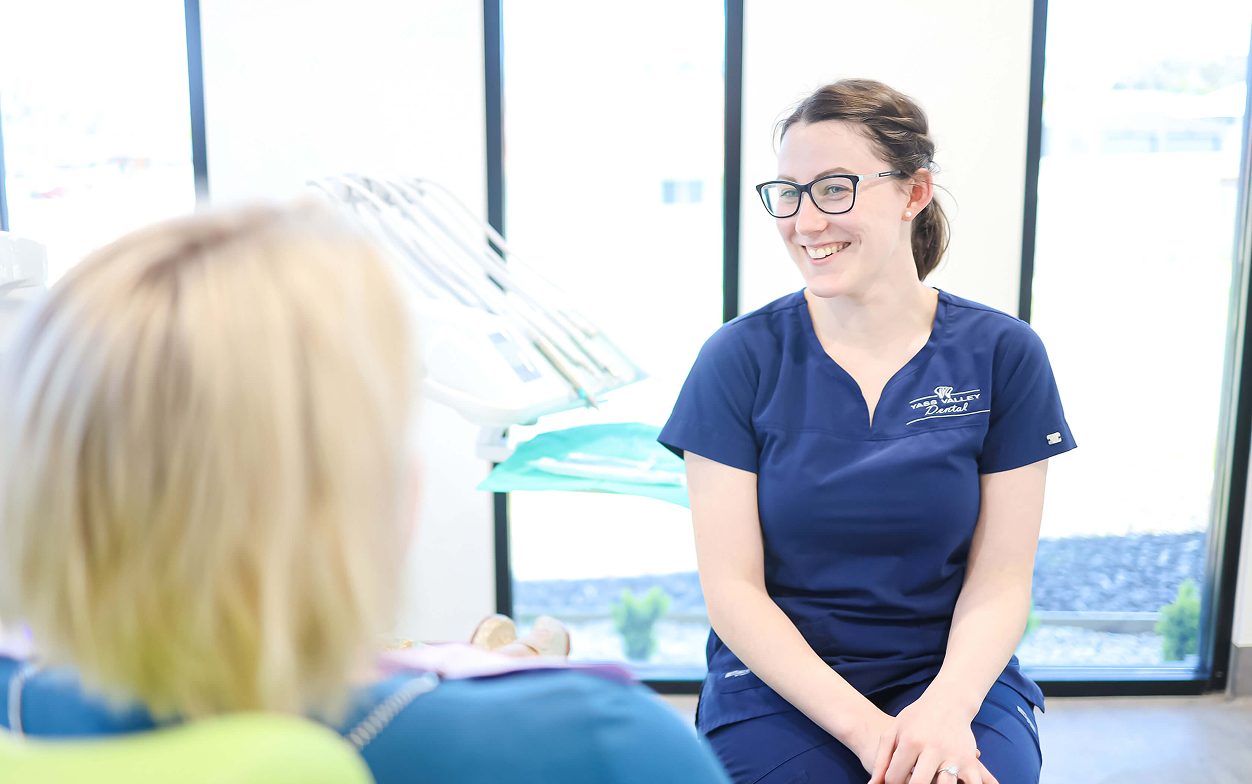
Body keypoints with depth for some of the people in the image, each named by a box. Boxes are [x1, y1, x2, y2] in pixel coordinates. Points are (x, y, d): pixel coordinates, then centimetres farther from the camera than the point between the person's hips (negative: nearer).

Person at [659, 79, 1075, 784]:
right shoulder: (740, 357, -5)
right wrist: (863, 726, -17)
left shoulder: (1002, 354, -2)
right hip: (778, 677, 0)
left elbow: (1000, 580, -1)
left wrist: (946, 707, -20)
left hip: (953, 669, 1)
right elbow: (732, 587, -7)